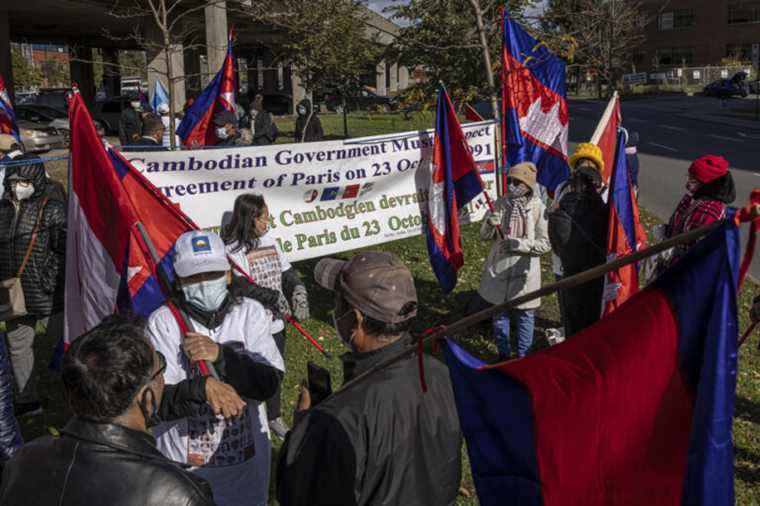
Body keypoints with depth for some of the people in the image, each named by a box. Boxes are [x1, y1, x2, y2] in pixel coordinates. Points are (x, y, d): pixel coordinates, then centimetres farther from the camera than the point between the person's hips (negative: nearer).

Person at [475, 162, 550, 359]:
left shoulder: (538, 208, -10)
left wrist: (519, 244, -22)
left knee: (525, 316, 10)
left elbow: (545, 244, -9)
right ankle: (503, 353, 31)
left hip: (524, 271, -3)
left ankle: (523, 355, 28)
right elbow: (484, 236, 4)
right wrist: (490, 224, -18)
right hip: (498, 269, 3)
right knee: (499, 314, 14)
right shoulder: (500, 204, -1)